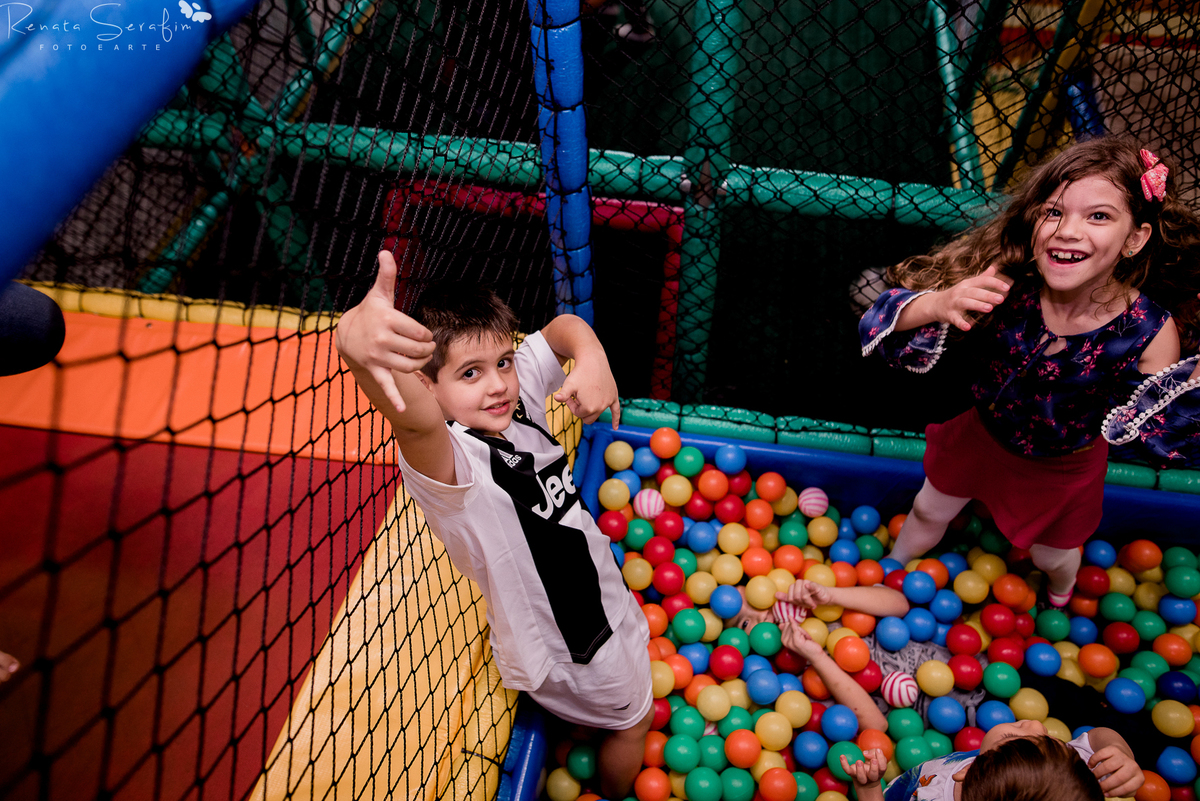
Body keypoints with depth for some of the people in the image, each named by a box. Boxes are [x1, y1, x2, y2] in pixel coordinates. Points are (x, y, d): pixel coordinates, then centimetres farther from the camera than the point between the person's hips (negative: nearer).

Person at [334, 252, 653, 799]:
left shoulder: (518, 397, -15)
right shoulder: (450, 459, -37)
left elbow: (562, 328, -6)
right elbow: (413, 419, -60)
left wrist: (592, 359, -30)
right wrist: (356, 345, -82)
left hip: (598, 595, 7)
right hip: (565, 647, -6)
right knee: (633, 719, 22)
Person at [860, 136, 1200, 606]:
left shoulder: (1151, 333, -31)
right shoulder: (1002, 285, -34)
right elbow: (887, 318, -33)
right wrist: (939, 305, -54)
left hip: (1064, 467, 0)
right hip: (982, 431, 0)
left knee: (1052, 556, 28)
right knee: (929, 513, 25)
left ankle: (1060, 603, 67)